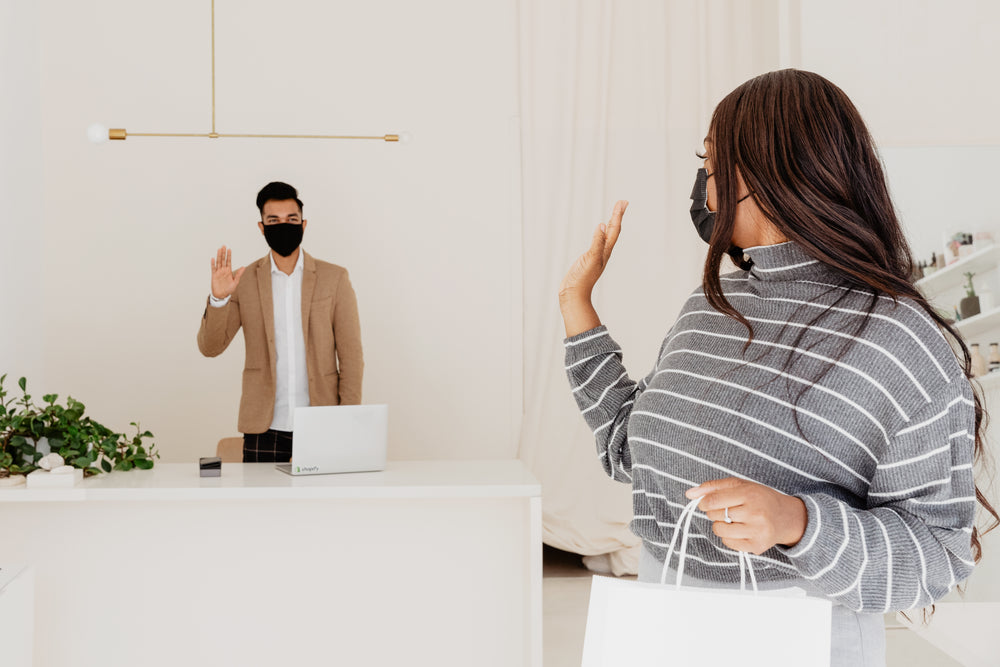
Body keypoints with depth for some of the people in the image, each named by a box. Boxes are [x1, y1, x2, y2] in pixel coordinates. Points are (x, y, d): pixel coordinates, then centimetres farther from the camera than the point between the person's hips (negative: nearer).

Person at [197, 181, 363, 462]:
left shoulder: (334, 278, 3)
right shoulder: (244, 281, 5)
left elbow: (351, 356, 2)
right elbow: (210, 347, 1)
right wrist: (218, 298, -16)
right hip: (264, 428, 1)